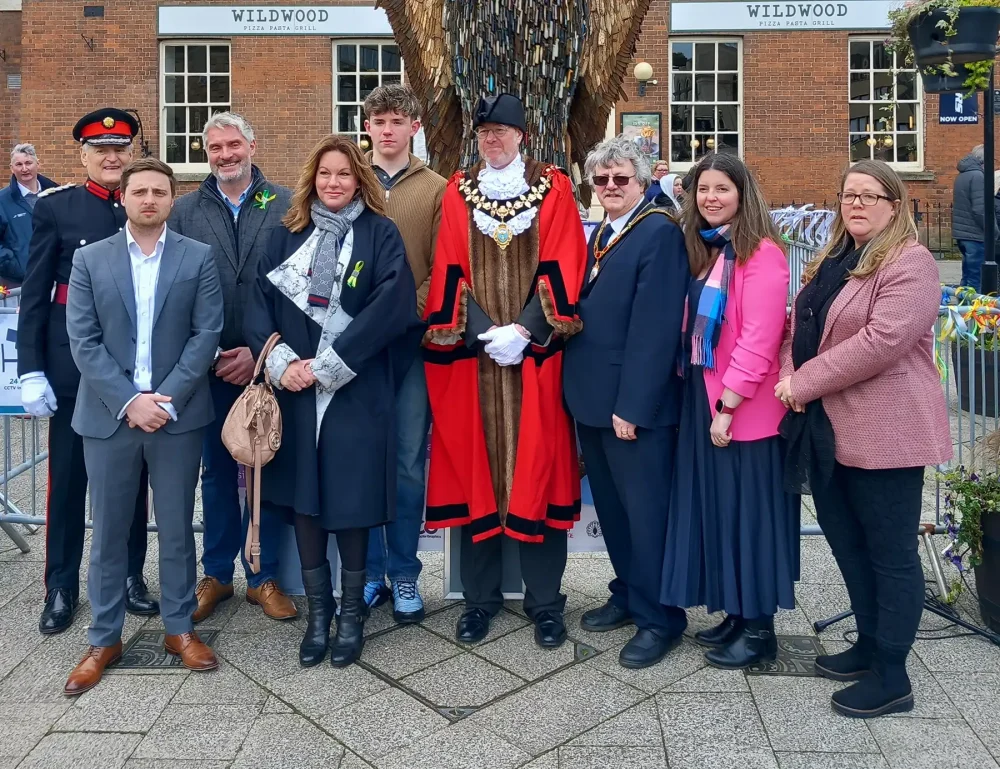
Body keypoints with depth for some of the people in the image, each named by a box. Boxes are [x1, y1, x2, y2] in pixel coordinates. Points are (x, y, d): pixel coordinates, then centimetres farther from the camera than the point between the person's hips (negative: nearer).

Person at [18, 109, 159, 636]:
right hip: (73, 360, -1)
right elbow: (34, 295, -2)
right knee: (67, 475, 7)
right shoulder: (55, 207, -1)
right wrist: (31, 371, -7)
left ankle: (130, 575, 26)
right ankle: (61, 588, 20)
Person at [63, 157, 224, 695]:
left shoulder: (198, 257, 3)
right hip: (108, 415, 1)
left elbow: (206, 333, -4)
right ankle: (104, 638, 22)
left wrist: (166, 398, -13)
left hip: (177, 414, -1)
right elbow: (82, 341, -2)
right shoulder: (90, 260, 5)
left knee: (176, 528, 9)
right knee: (108, 531, 9)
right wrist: (128, 401, -13)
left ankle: (180, 628, 23)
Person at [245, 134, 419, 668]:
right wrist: (282, 362, -13)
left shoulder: (381, 236, 1)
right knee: (303, 497, 6)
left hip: (356, 392, -3)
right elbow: (259, 305, 4)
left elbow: (391, 308, -11)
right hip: (295, 389, 3)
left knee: (350, 500, 1)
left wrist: (328, 365, -14)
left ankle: (352, 613, 19)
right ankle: (318, 611, 21)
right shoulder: (287, 236, 11)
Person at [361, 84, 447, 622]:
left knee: (408, 461, 3)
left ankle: (404, 576, 16)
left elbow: (443, 267, 1)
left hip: (411, 341, -1)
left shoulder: (435, 189, 7)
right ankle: (368, 573, 19)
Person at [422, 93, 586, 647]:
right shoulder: (457, 193, 9)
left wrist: (524, 331, -14)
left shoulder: (553, 189, 5)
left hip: (537, 353, -1)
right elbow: (450, 272, 2)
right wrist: (485, 333, -11)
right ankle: (480, 598, 18)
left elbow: (561, 270, -3)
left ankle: (545, 602, 14)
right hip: (470, 355, 2)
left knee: (537, 469, 1)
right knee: (474, 468, 4)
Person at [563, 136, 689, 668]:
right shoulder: (598, 235, 15)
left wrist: (631, 405, -21)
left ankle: (660, 618, 17)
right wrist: (581, 389, 7)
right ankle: (628, 595, 35)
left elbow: (654, 328, -19)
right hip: (593, 399, 9)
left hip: (635, 404, -8)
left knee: (646, 512, 2)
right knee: (611, 507, 18)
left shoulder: (659, 233, -12)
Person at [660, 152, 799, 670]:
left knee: (748, 510, 2)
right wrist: (704, 399, 4)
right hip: (701, 398, 8)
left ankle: (759, 627, 15)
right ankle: (735, 613, 27)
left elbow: (759, 339, -18)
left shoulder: (761, 253, -13)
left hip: (743, 408, -8)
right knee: (714, 507, 13)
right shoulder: (700, 250, 12)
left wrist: (728, 404, -18)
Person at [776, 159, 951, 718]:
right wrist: (790, 375, -3)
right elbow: (803, 326, 18)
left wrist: (805, 381, -18)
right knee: (846, 540, 17)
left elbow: (881, 340, -23)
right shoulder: (834, 262, 16)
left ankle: (891, 677, 13)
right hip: (830, 429, 9)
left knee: (891, 552, 2)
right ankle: (870, 644, 35)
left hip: (884, 435, -9)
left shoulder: (910, 264, -11)